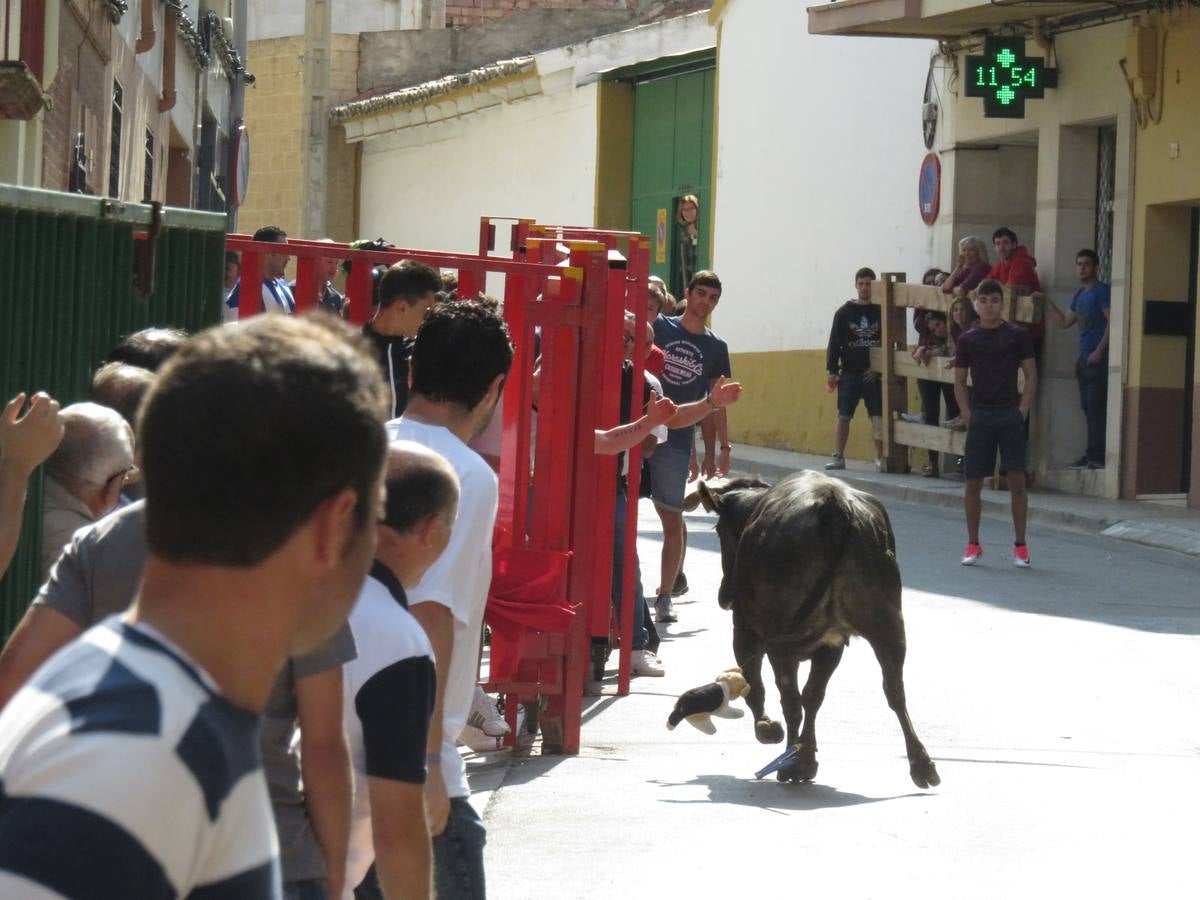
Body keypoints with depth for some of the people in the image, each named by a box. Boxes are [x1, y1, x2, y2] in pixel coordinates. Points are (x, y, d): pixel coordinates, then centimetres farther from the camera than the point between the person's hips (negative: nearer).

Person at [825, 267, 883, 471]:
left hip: (874, 375, 0)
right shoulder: (845, 312, 3)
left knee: (878, 418, -2)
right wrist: (832, 371, -3)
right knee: (843, 417, 2)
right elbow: (834, 343, 3)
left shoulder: (881, 311, 2)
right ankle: (838, 456, 8)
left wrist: (879, 368, -5)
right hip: (849, 374, 0)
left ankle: (880, 458, 5)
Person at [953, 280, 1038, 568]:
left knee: (1017, 480, -4)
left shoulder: (1017, 336, 2)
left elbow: (1031, 376, 4)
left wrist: (1023, 409, -6)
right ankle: (973, 544, 14)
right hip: (979, 415, 2)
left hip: (1010, 414, -2)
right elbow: (959, 381, 11)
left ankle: (1020, 545, 3)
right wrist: (966, 413, -1)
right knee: (972, 483, 3)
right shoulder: (968, 339, 7)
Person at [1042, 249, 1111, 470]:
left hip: (1097, 358, -9)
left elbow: (1112, 322, -14)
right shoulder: (1080, 295, 19)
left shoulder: (1102, 291, -7)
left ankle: (1096, 456, -13)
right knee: (1087, 407, 9)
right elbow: (1064, 322, 25)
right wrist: (1047, 303, 18)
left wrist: (1099, 351, -18)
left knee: (1096, 407, -11)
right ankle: (1091, 454, 12)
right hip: (1083, 358, 9)